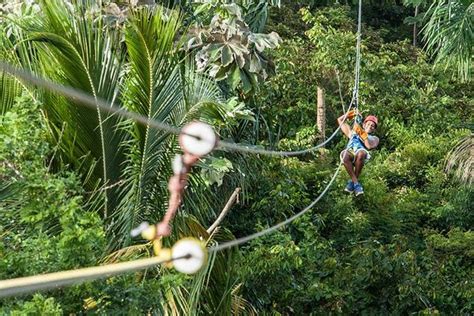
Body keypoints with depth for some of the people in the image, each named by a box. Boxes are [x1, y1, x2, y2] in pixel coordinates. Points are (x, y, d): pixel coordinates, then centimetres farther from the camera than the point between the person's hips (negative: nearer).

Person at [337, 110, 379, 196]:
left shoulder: (374, 138, 33)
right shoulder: (353, 132, 40)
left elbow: (369, 146, 8)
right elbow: (340, 120, 45)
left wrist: (363, 134, 3)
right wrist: (351, 113, 37)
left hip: (362, 155, -1)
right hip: (350, 152, 1)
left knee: (361, 153, -39)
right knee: (345, 155, -37)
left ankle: (352, 181, -23)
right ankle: (356, 183, -33)